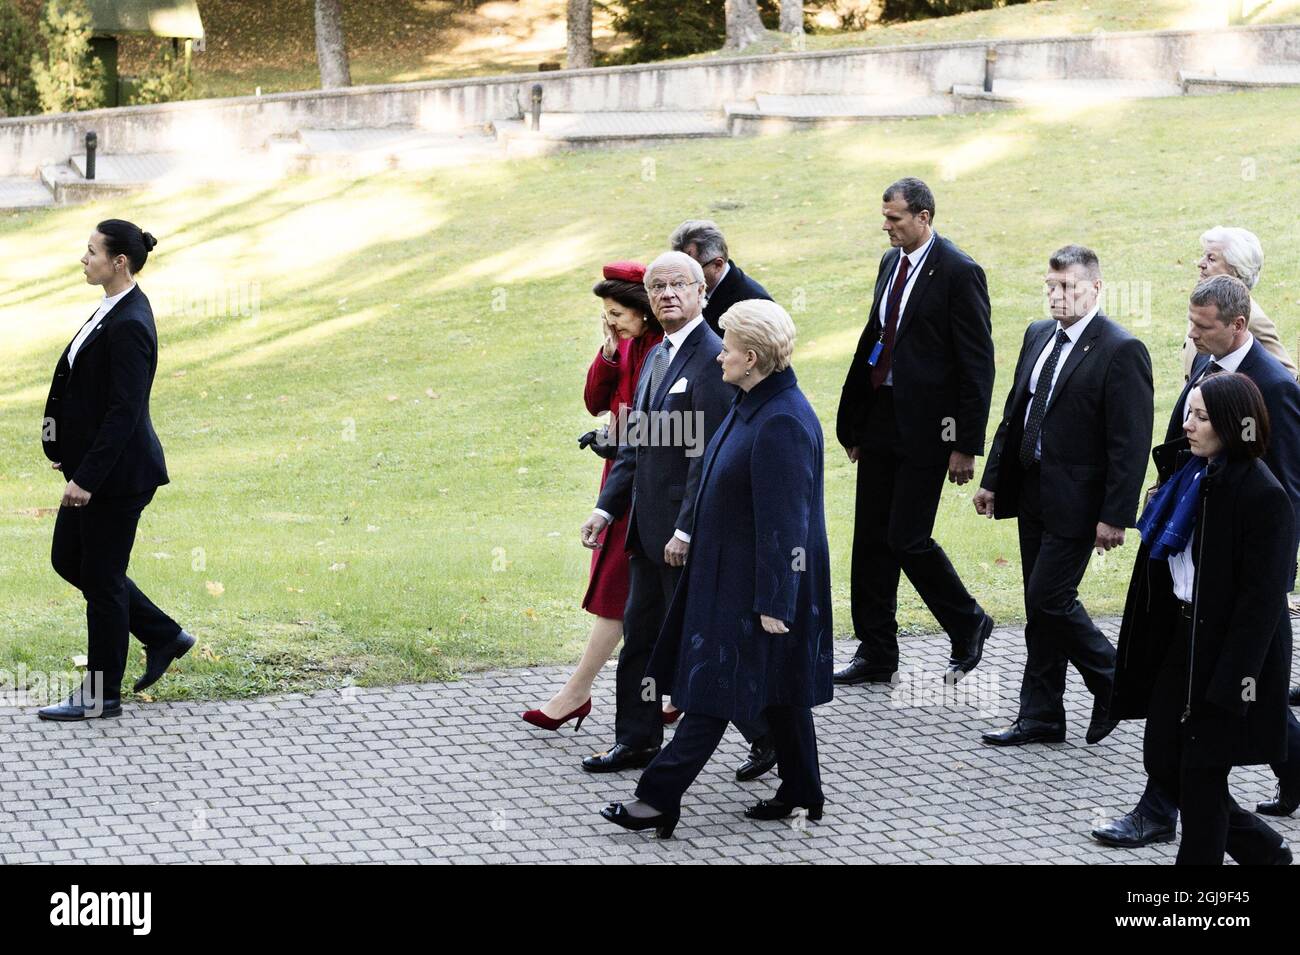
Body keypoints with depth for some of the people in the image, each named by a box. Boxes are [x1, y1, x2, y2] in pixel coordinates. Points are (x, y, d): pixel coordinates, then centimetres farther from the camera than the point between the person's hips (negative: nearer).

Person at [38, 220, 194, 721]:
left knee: (101, 577, 1)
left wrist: (87, 477, -24)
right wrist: (71, 455, 19)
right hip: (94, 466, 10)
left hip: (117, 473, -10)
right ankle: (164, 636, 28)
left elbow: (123, 411, -24)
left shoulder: (128, 325, -22)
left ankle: (100, 697, 13)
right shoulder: (115, 310, 9)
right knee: (69, 560, 18)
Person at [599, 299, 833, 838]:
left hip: (754, 583, -10)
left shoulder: (781, 423, -25)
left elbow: (784, 520, -24)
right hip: (732, 570, 10)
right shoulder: (753, 405, 7)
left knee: (715, 691, -4)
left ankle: (659, 799, 0)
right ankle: (800, 794, 24)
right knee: (775, 691, 15)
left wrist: (774, 602, -23)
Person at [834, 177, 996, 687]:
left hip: (925, 427, -8)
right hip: (880, 420, 8)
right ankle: (875, 653, 16)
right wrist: (853, 422, 16)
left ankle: (968, 625, 16)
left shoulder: (959, 273, -12)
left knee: (908, 539, -7)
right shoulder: (891, 263, 12)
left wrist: (966, 444, -16)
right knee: (871, 539, 8)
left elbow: (977, 365, -13)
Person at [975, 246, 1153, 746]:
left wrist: (1115, 516, -19)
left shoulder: (1121, 351, -15)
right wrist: (992, 479, 13)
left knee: (1048, 599, -9)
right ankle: (1040, 717, 18)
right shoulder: (1038, 336, 10)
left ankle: (1113, 681, 11)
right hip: (1032, 493, 8)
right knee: (1041, 607, 11)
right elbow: (1014, 415, 17)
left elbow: (1130, 443, -16)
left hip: (1076, 502, -8)